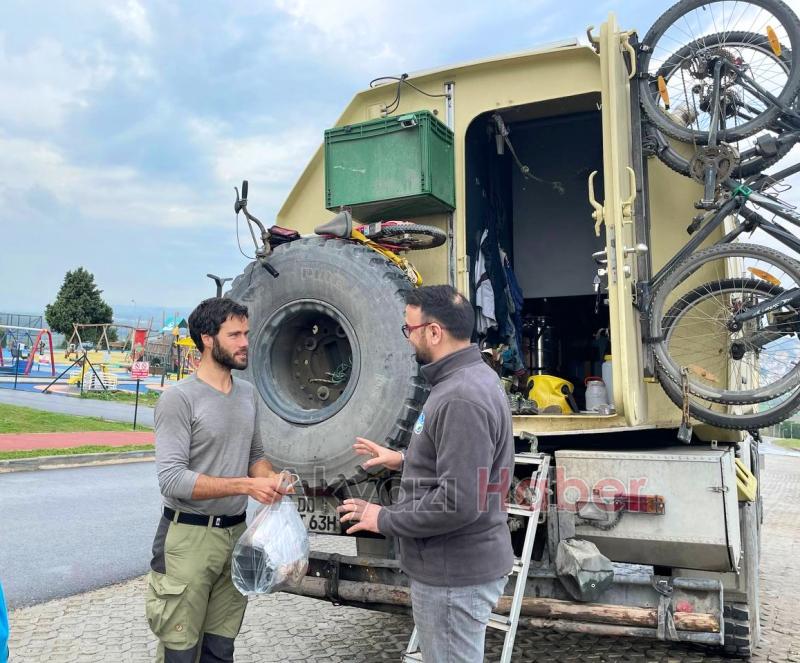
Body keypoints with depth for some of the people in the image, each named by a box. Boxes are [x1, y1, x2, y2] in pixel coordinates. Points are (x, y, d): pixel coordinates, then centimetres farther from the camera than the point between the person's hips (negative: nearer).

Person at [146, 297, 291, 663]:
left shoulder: (248, 393, 8)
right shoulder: (179, 398, -14)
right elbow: (172, 478, -20)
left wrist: (270, 478, -4)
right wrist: (246, 485, -23)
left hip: (236, 532, 6)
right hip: (189, 536, -6)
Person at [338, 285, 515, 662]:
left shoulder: (461, 398, -26)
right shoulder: (469, 378, 8)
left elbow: (459, 503, -30)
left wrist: (384, 520, -18)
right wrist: (404, 460, 17)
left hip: (455, 573, -10)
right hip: (456, 563, 10)